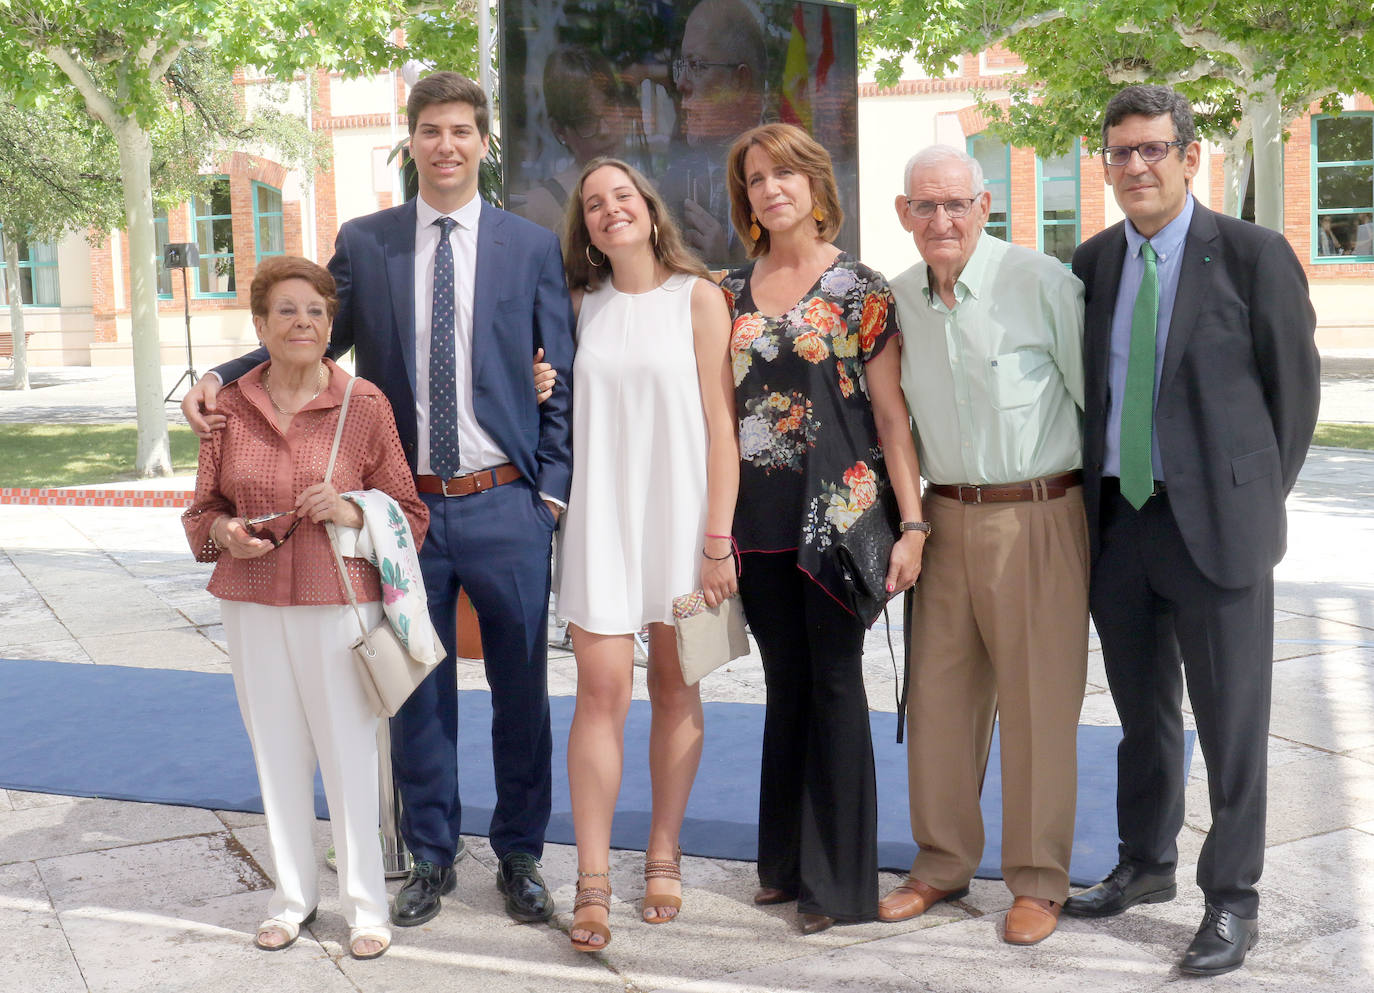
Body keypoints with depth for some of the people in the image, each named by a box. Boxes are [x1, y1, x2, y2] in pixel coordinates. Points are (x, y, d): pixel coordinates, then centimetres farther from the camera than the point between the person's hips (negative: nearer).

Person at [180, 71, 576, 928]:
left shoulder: (533, 246, 3)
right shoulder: (364, 243, 6)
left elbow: (561, 376, 3)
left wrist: (554, 490, -4)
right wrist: (220, 377, -11)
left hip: (506, 505, -1)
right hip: (406, 505, 1)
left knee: (521, 688, 9)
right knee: (418, 689, 11)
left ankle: (520, 856, 27)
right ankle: (432, 857, 28)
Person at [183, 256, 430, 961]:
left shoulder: (364, 404, -4)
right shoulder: (230, 406, 3)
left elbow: (409, 514, 1)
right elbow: (203, 508, 12)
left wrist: (352, 512, -18)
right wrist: (224, 532, -9)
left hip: (338, 600, -3)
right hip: (252, 604, 3)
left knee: (348, 752, 3)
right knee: (276, 750, 12)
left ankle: (365, 903, 21)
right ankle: (292, 893, 31)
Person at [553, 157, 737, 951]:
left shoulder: (698, 296, 0)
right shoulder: (583, 305, 9)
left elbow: (721, 424, -4)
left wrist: (718, 540, -9)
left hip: (679, 513, -1)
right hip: (601, 517, 2)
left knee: (675, 689, 7)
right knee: (603, 691, -5)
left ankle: (664, 858, 22)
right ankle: (593, 884, 1)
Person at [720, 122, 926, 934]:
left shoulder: (860, 289, -1)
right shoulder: (731, 294, 11)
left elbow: (892, 413, -4)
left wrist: (913, 522, -11)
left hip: (838, 509, -4)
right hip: (759, 518, 4)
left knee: (834, 682, 1)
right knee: (786, 683, 12)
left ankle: (840, 876, 13)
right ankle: (787, 860, 25)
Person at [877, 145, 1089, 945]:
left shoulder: (1041, 282, -9)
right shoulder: (900, 298, 7)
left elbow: (1099, 396, -4)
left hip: (1037, 516, -5)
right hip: (943, 515, 5)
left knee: (1037, 702, 2)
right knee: (937, 695, 10)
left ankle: (1039, 880, 18)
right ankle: (943, 864, 27)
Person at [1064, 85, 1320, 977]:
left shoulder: (1254, 255, -5)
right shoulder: (1092, 263, 9)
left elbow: (1297, 385, -1)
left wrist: (1260, 497, 1)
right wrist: (1089, 494, 9)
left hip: (1214, 524, -4)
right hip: (1116, 522, 5)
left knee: (1232, 724, 3)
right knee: (1143, 713, 17)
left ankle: (1233, 902, 16)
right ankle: (1147, 865, 33)